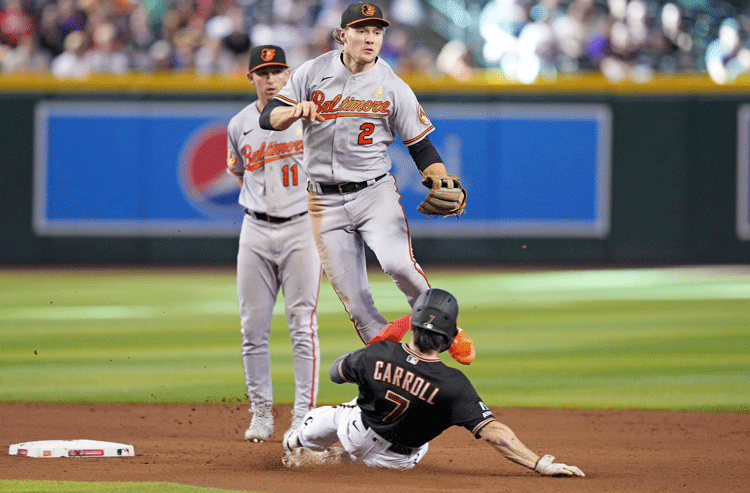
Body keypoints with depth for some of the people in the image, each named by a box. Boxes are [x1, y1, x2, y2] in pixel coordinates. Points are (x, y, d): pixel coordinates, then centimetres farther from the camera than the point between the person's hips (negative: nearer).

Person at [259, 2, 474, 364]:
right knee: (353, 300, -2)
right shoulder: (313, 73, 2)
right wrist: (296, 111, -23)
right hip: (325, 202, 2)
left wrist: (444, 186, -14)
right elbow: (268, 118, -1)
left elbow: (421, 147, 3)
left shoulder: (393, 87, -1)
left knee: (398, 263, -28)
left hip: (375, 192, -2)